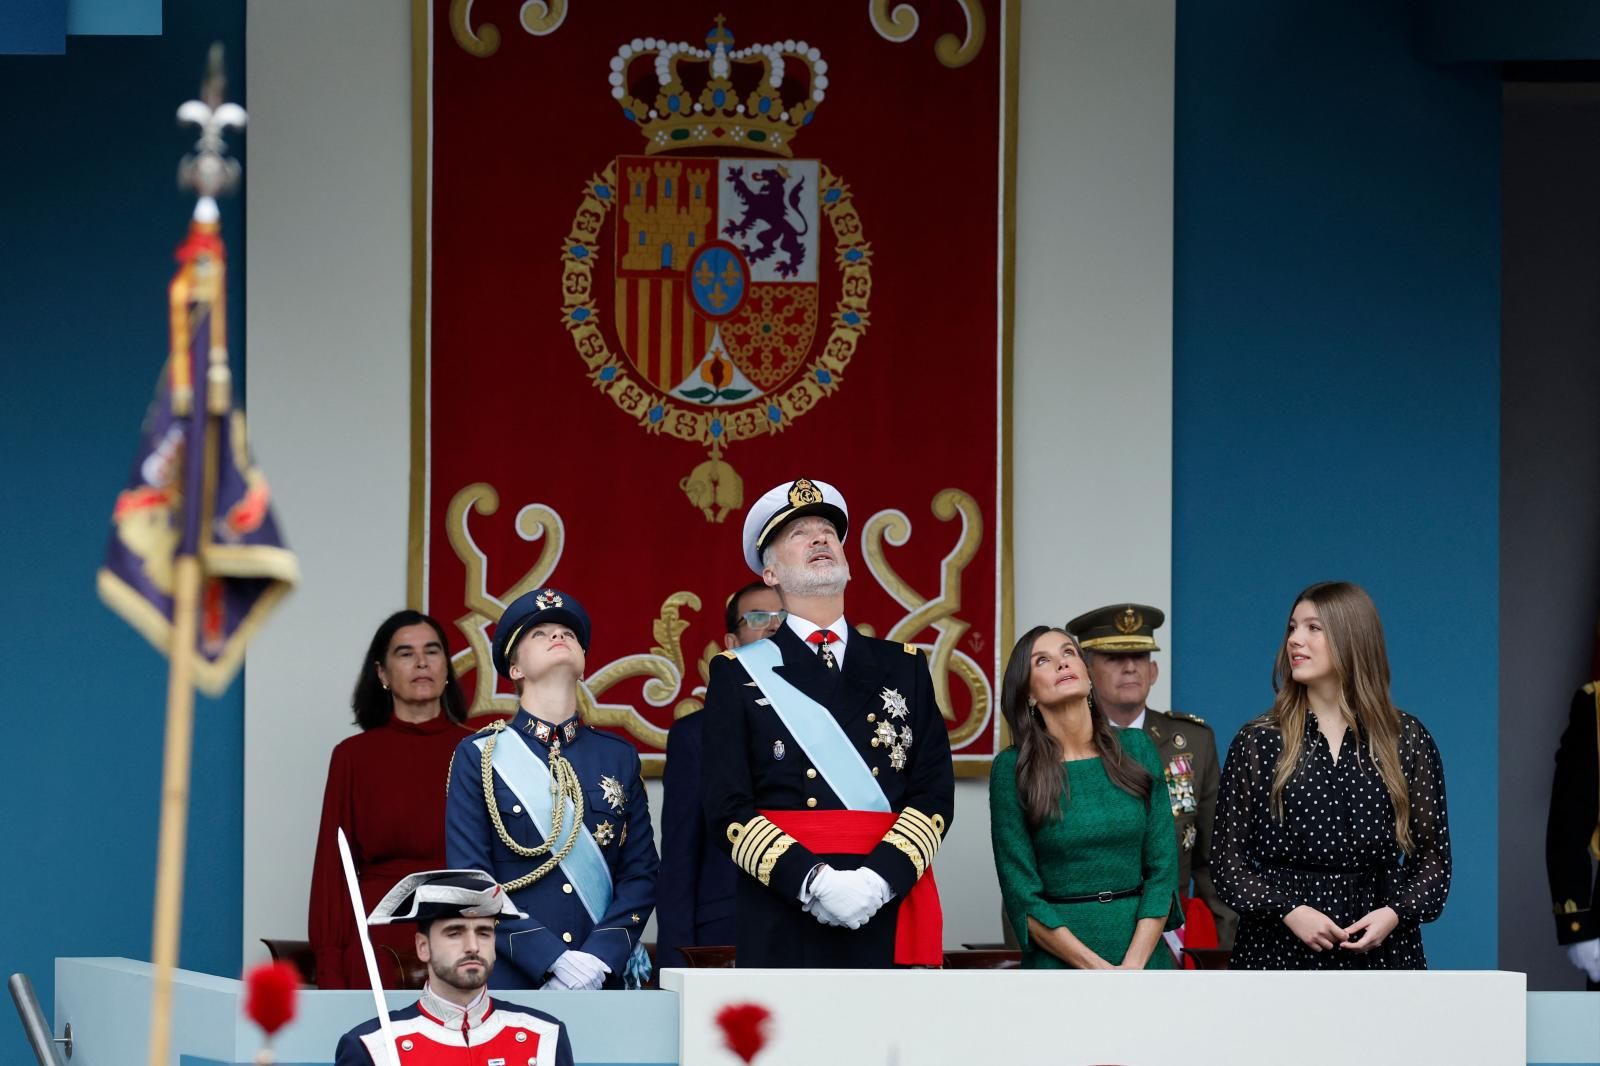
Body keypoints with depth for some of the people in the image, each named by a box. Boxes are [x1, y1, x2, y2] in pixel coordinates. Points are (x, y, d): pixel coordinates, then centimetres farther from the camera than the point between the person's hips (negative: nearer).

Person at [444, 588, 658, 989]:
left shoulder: (619, 757, 11)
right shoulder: (479, 757, 3)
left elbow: (641, 874, 7)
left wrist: (598, 960, -10)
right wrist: (555, 961, -14)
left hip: (603, 982, 2)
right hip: (509, 981, -2)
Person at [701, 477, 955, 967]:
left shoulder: (904, 668, 16)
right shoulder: (739, 674, 8)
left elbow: (936, 793, 7)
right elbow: (728, 809, -1)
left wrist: (880, 877, -11)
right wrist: (813, 881, -15)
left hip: (891, 919, 2)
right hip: (784, 927, -2)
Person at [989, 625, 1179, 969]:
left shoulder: (1136, 748, 1)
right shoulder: (1012, 769, -6)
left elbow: (1163, 867, -1)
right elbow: (1022, 894, -8)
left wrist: (1133, 965, -13)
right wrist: (1098, 969, -15)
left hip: (1143, 953, 2)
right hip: (1058, 959, -2)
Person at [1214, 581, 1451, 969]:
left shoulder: (1407, 740, 5)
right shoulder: (1257, 742, 4)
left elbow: (1432, 857, 6)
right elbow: (1227, 860, 1)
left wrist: (1395, 914, -12)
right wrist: (1287, 911, -14)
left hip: (1379, 949, 0)